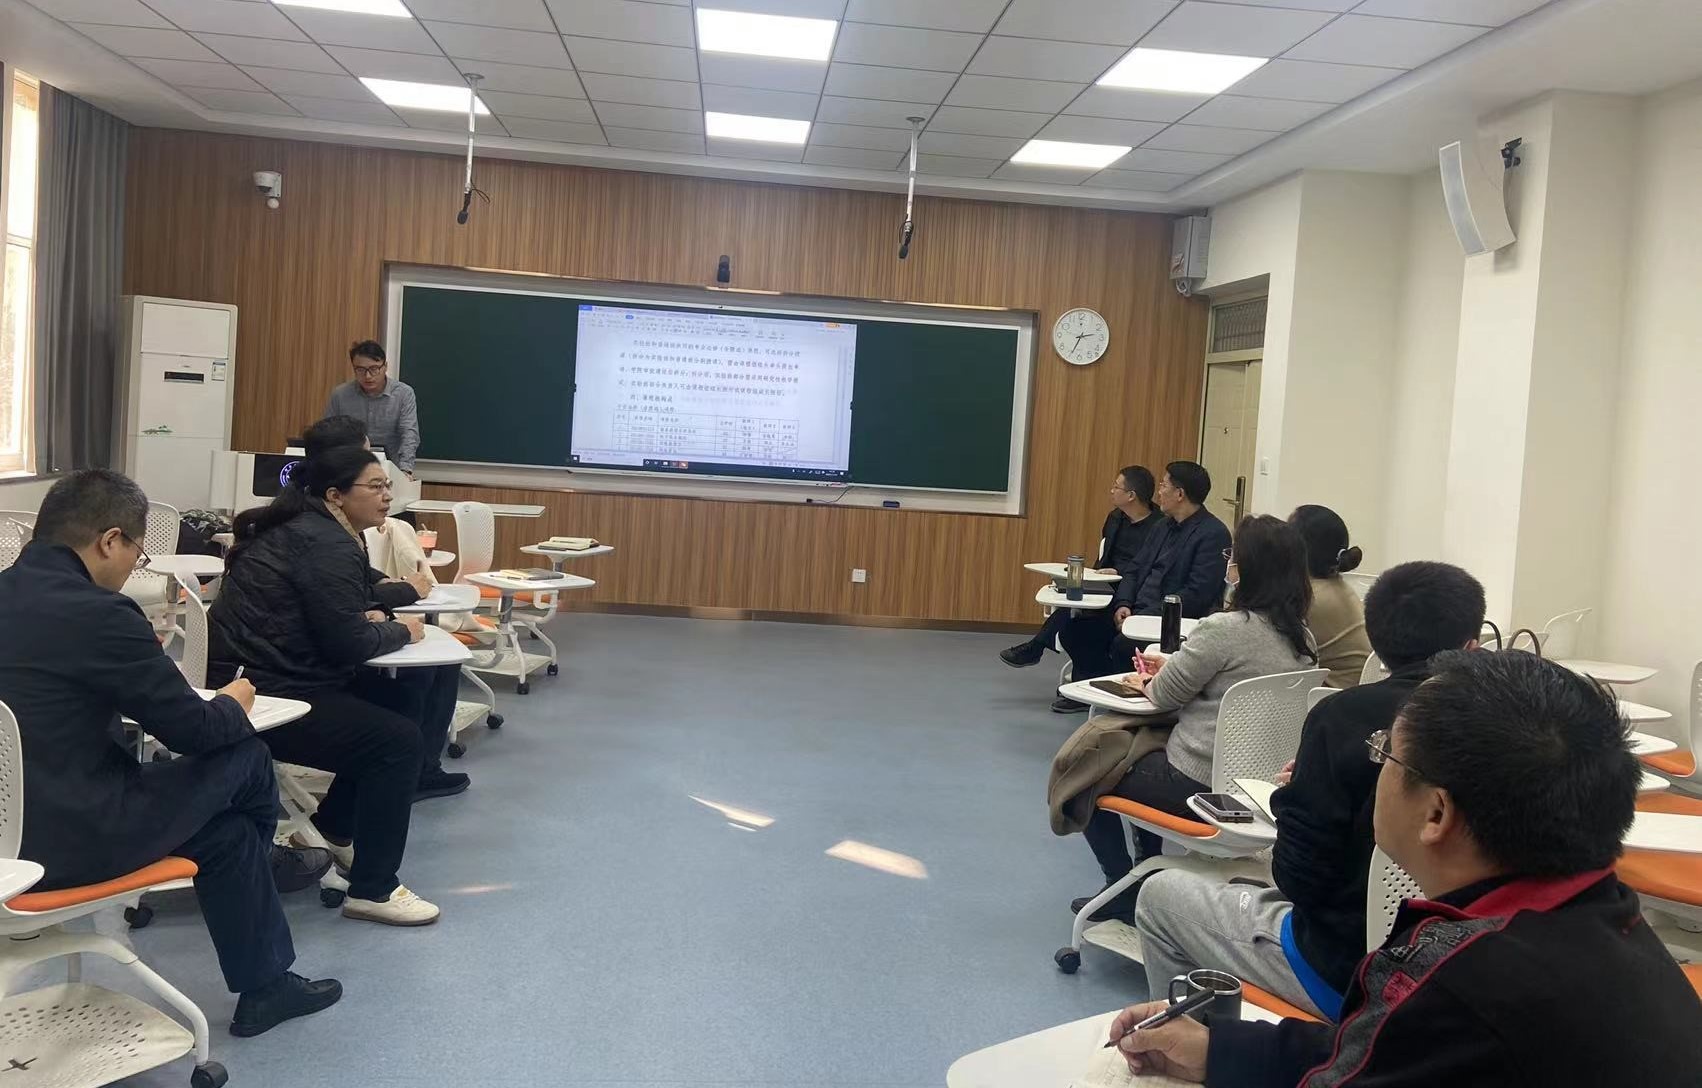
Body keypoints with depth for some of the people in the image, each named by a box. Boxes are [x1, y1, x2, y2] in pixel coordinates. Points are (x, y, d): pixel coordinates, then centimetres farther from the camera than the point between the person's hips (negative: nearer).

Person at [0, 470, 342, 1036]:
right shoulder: (98, 613, -23)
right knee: (247, 757, 9)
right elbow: (193, 730, -13)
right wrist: (233, 706, 9)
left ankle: (265, 983, 38)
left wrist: (145, 661, 18)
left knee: (226, 828, 22)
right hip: (74, 839, -9)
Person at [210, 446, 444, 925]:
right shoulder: (327, 546, -17)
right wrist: (400, 632, -2)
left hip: (257, 675, 11)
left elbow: (332, 606, 24)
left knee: (397, 702, 15)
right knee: (400, 739, -14)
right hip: (263, 698, -11)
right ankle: (372, 890, -8)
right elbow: (348, 643, -21)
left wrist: (369, 615, 3)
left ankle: (334, 827, 25)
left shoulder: (302, 528, 14)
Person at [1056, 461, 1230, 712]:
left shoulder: (1213, 534, -11)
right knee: (1077, 629, -5)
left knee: (1123, 644, -33)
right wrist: (1123, 604, -3)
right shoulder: (1166, 526, 17)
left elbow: (1197, 594, -19)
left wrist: (1148, 616, -21)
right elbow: (1134, 570, 16)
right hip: (1136, 612, 9)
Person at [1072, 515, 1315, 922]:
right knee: (1143, 745, 32)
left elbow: (1166, 695, -9)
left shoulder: (1225, 629, -22)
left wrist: (1146, 683, 12)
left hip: (1196, 781, -8)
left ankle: (1123, 895, 22)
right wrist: (1171, 666, 15)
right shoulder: (1303, 640, 2)